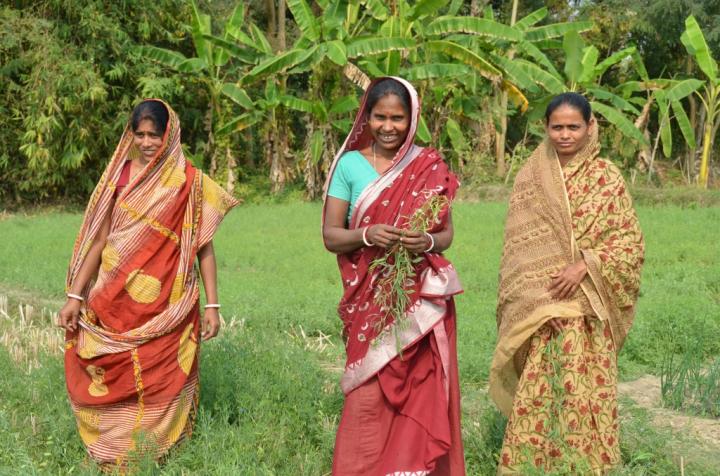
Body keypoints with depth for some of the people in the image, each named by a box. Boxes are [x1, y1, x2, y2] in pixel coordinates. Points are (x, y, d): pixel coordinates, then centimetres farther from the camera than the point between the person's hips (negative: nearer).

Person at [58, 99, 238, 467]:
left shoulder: (190, 182, -1)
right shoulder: (120, 175, 5)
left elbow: (203, 247, 0)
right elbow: (99, 239, 7)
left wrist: (212, 304, -5)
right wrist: (76, 295, 3)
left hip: (167, 309, -2)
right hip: (118, 305, 2)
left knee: (161, 383, 2)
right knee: (116, 381, 6)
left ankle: (157, 457, 18)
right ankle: (115, 457, 21)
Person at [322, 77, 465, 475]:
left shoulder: (430, 167, 3)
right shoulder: (350, 165, 0)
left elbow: (446, 233, 5)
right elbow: (330, 235, -1)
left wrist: (427, 242, -17)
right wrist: (369, 235, -20)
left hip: (422, 297, 1)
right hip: (370, 298, -1)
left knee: (421, 392, 2)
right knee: (369, 398, -3)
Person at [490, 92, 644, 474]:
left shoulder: (606, 177, 0)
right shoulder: (530, 176, 7)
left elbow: (630, 240, -2)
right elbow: (516, 243, 10)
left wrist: (585, 265, -15)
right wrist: (511, 300, 5)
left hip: (587, 304, -1)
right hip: (537, 304, 2)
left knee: (584, 388, 0)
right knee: (536, 389, 0)